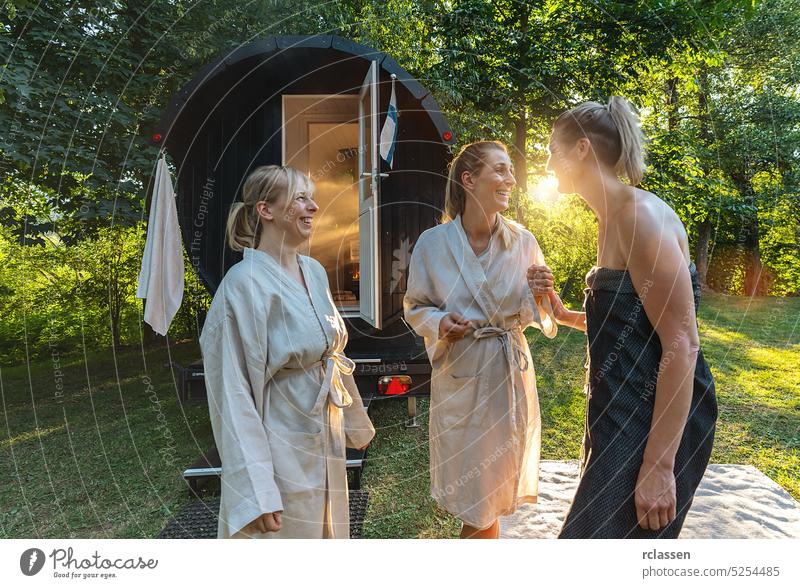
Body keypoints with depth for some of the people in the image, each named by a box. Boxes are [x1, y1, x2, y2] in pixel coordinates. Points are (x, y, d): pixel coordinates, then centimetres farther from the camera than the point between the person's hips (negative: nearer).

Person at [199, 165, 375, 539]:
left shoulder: (314, 271, 3)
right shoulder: (245, 283, -19)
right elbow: (234, 392, -20)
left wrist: (355, 421, 21)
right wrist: (257, 491, -21)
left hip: (326, 440, 7)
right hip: (279, 448, -7)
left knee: (325, 534, 22)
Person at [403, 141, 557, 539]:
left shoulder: (523, 241, -3)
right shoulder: (433, 243, -9)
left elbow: (540, 313, 6)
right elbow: (415, 308, 3)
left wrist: (543, 294, -15)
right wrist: (441, 323, -17)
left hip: (511, 371, 2)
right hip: (459, 374, -2)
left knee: (496, 485, 17)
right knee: (470, 492, 10)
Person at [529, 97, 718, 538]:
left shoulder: (641, 215, -18)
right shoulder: (612, 218, 11)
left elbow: (681, 344, -23)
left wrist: (658, 465, -24)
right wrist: (564, 315, 7)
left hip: (657, 419, -10)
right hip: (621, 414, 10)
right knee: (601, 524, 22)